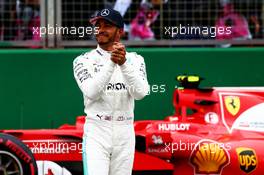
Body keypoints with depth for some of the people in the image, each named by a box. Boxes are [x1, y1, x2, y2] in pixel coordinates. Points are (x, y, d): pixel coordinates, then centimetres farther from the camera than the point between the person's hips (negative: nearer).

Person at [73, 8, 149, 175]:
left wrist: (124, 63, -23)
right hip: (96, 132, -3)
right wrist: (111, 62, -23)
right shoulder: (84, 61, 1)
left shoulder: (135, 60, 7)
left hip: (125, 134, 3)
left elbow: (140, 93, -11)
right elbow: (91, 92, -16)